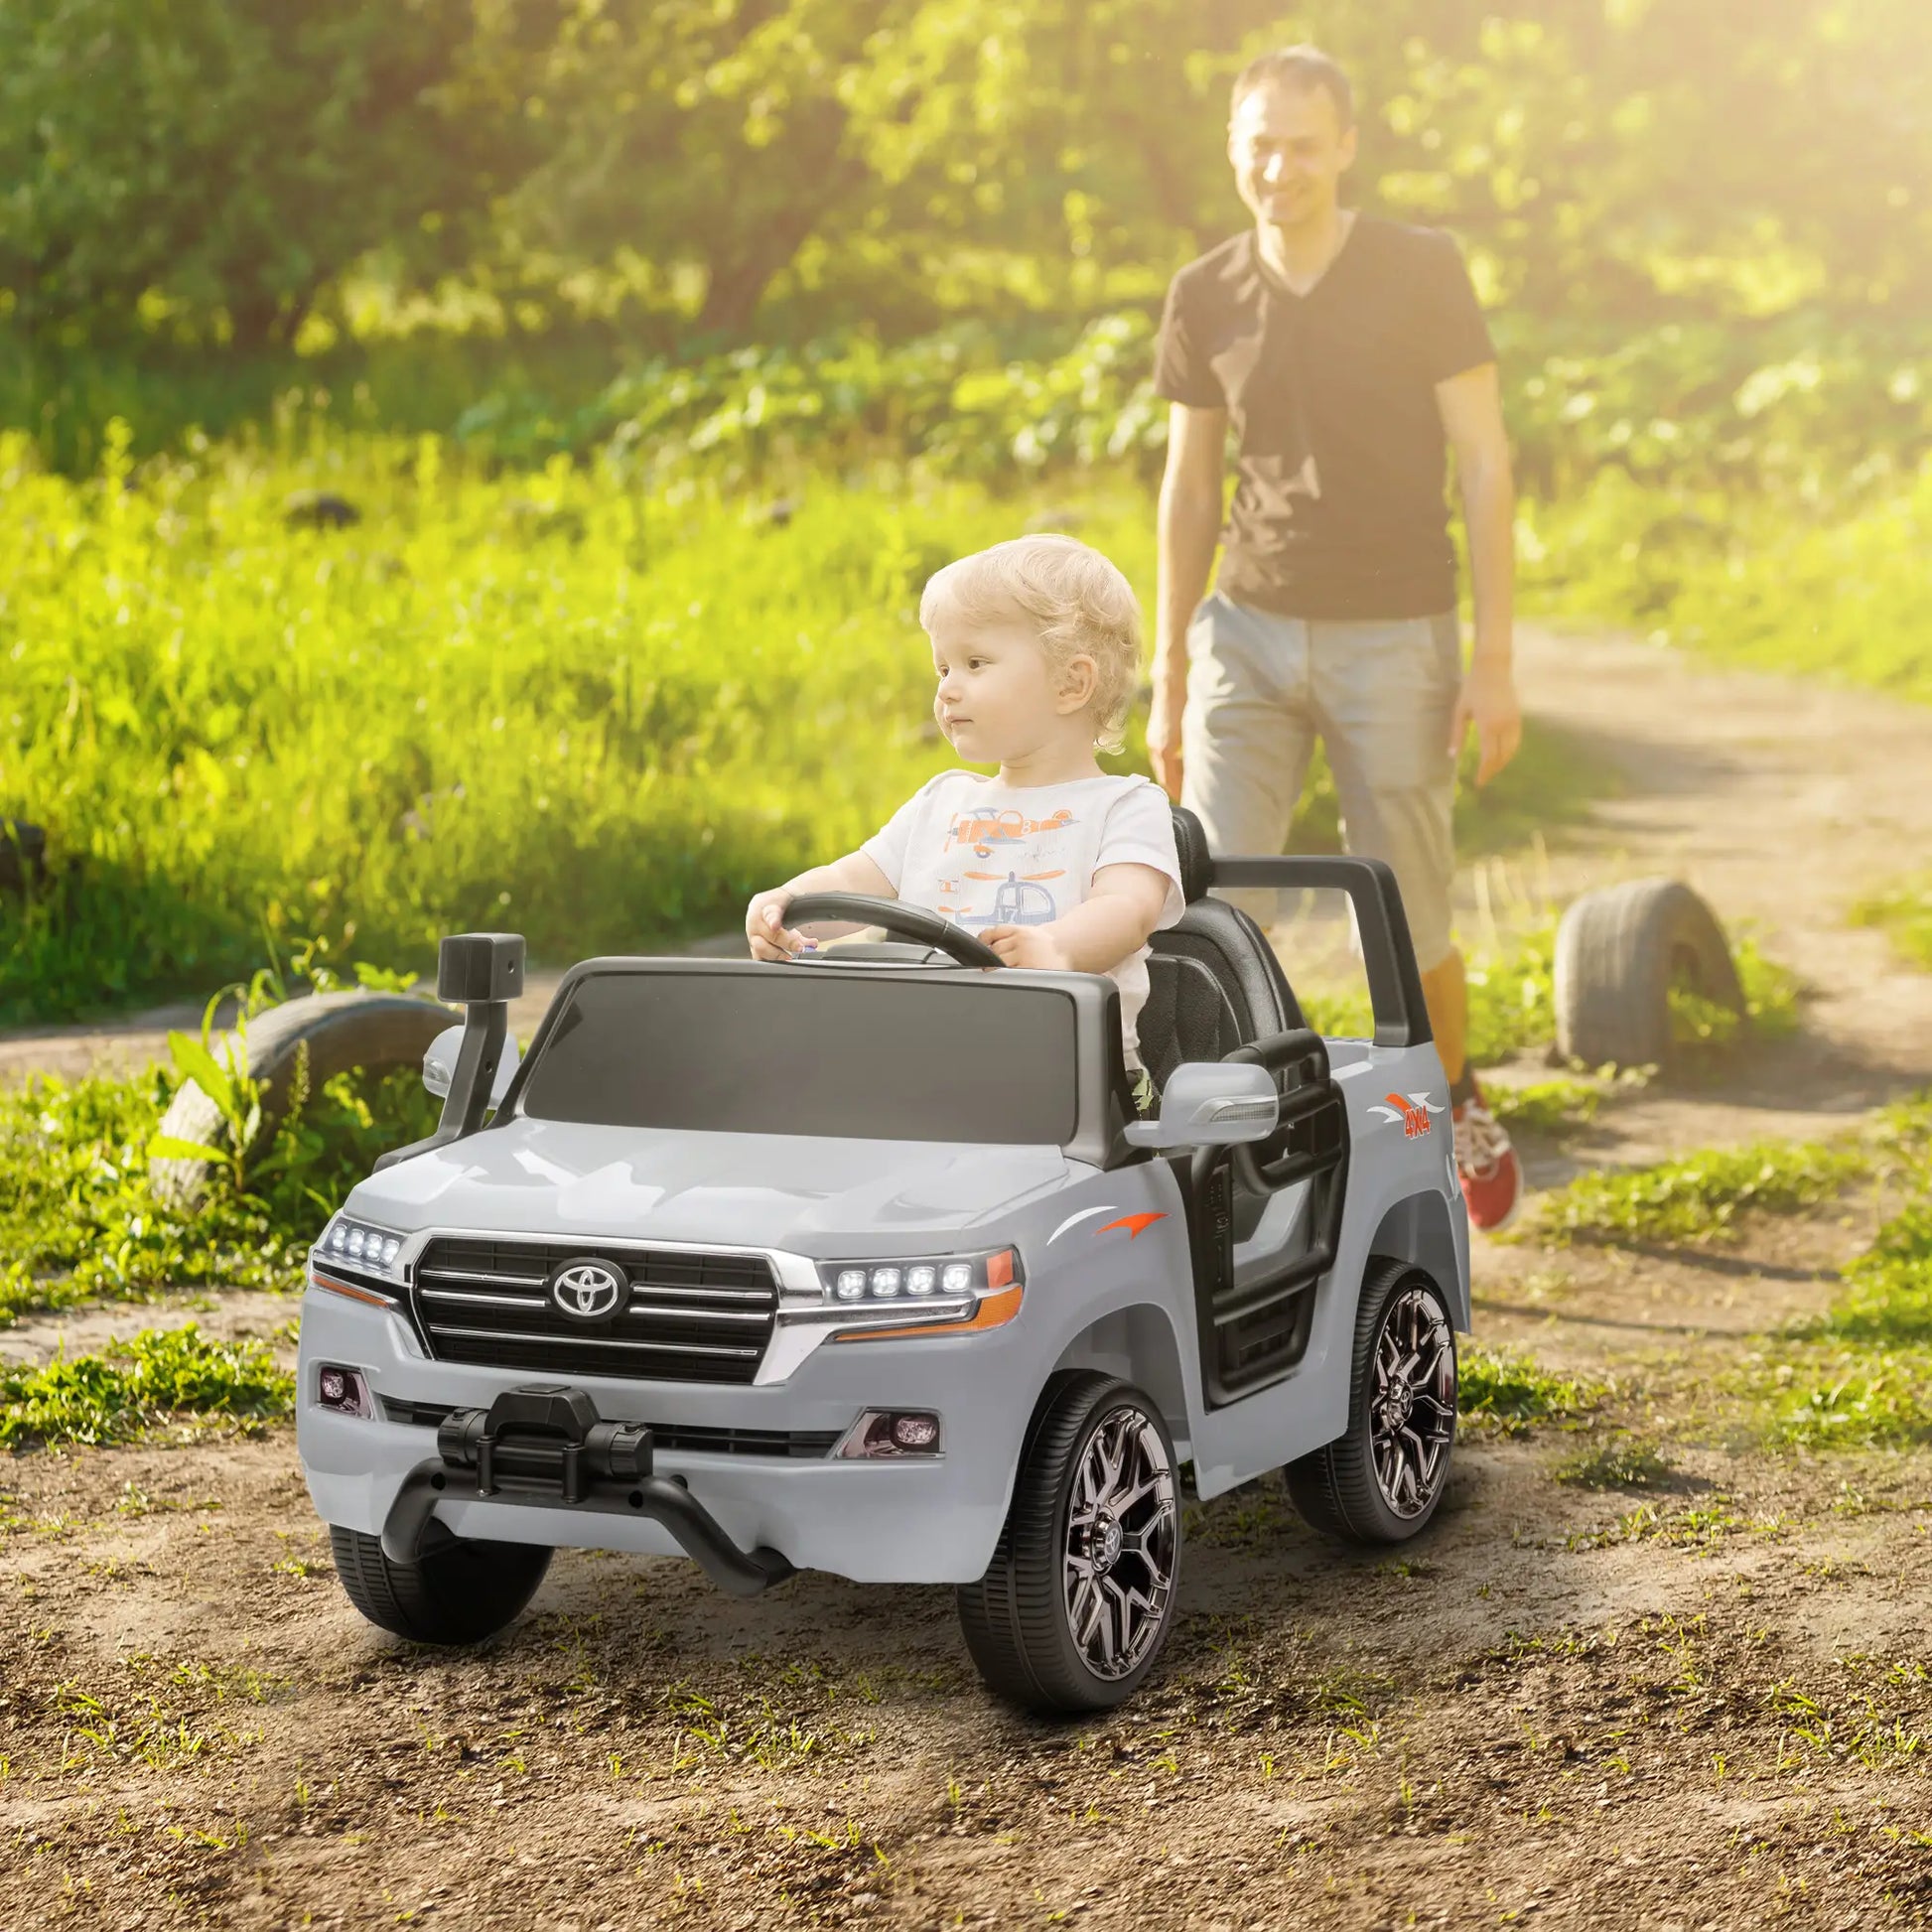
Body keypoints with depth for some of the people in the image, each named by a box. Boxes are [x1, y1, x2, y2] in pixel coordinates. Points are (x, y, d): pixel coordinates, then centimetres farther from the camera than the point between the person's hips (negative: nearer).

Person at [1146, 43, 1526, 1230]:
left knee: (1407, 925, 5)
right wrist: (1169, 678, 10)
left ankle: (1454, 1098, 34)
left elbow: (1485, 463, -7)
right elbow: (1190, 488, 10)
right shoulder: (1206, 299, 2)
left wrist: (1495, 657, -12)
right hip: (1251, 635, 3)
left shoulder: (1422, 274, -8)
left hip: (1394, 640, -2)